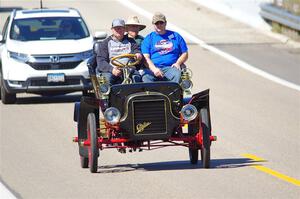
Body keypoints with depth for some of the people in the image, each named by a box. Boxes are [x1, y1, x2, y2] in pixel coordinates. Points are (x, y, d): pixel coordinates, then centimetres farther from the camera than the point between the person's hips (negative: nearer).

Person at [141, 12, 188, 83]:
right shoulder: (148, 39, 17)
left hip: (170, 67, 1)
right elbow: (146, 57, 6)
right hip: (152, 68, -1)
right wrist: (154, 69, -14)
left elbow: (185, 54, 21)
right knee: (146, 77, -34)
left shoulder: (175, 36, 21)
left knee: (176, 74, -35)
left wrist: (178, 63, -1)